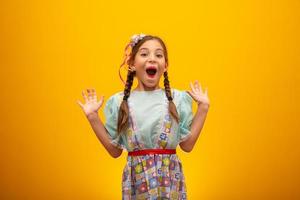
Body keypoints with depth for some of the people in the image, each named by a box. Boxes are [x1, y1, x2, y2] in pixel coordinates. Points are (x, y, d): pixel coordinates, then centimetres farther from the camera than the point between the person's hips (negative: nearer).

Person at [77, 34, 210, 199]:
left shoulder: (177, 98, 3)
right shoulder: (119, 102, 2)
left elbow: (187, 145, 2)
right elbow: (115, 150, 4)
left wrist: (203, 108, 1)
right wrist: (93, 117, -1)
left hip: (170, 177, 0)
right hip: (137, 178, 0)